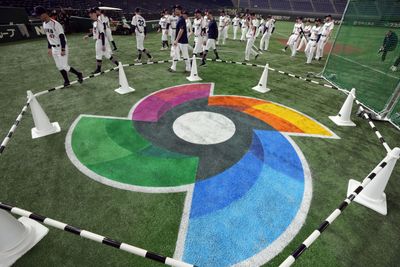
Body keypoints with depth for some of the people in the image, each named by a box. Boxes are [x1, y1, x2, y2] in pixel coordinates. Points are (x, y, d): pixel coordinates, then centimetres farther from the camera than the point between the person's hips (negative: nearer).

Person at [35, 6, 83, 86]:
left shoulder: (55, 24, -19)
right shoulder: (44, 24, 7)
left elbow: (62, 37, -19)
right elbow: (48, 37, 16)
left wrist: (63, 50, -22)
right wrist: (49, 48, 17)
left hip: (61, 47, -8)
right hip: (54, 48, 8)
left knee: (64, 66, -9)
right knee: (59, 67, 8)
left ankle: (79, 74, 11)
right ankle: (66, 81, 17)